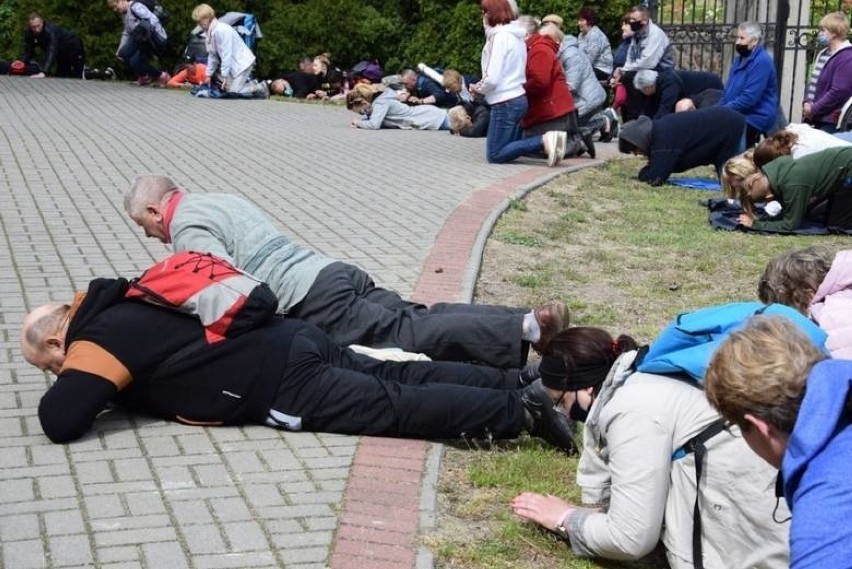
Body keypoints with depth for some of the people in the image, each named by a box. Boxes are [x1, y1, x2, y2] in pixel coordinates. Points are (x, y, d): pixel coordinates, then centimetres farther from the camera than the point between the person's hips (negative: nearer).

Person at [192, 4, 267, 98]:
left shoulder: (222, 30, -24)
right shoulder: (210, 32, 5)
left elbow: (226, 55, -24)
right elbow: (212, 55, 11)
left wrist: (225, 76, -22)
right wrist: (209, 74, 8)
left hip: (242, 62, -9)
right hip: (233, 64, 9)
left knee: (232, 91, -15)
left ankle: (261, 88, 5)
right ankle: (251, 83, 19)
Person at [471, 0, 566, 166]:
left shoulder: (500, 36, -16)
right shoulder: (515, 35, 12)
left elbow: (493, 78, -20)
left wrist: (478, 89, -1)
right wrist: (481, 87, 6)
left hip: (505, 103, -9)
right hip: (517, 99, 9)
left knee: (495, 155, -5)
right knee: (511, 147, 14)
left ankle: (544, 142, -17)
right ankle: (548, 142, -2)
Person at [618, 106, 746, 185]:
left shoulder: (664, 138, -32)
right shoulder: (656, 130, -2)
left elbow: (655, 178, -33)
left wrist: (643, 172, -13)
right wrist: (648, 169, -10)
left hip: (731, 128, -9)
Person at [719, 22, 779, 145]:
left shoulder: (762, 62, -13)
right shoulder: (740, 59, 16)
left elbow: (749, 98, -20)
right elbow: (728, 90, 20)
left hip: (754, 120, -8)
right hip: (738, 115, 9)